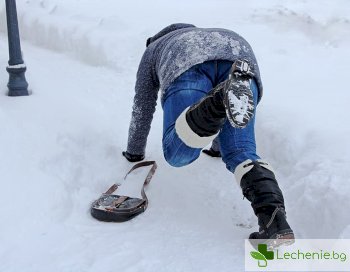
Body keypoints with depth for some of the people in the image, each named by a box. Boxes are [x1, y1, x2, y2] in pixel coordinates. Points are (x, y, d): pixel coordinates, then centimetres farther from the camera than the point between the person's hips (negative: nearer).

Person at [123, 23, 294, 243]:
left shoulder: (154, 49, 43)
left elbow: (142, 107, 43)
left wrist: (134, 152, 55)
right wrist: (217, 147, 71)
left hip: (189, 67, -4)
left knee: (178, 154, -15)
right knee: (241, 153, -2)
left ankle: (225, 95, -42)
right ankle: (275, 223, -28)